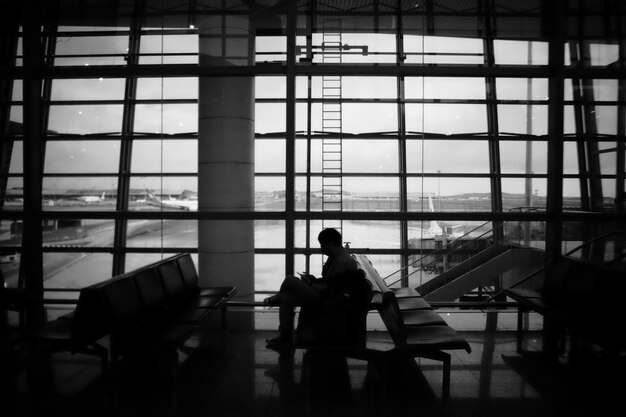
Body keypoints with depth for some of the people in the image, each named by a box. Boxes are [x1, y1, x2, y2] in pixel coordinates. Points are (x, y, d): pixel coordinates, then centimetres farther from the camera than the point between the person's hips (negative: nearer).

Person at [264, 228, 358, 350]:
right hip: (321, 293, 11)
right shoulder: (336, 256, 7)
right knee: (286, 299, 6)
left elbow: (330, 292, -25)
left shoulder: (342, 262, -26)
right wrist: (315, 280, 3)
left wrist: (311, 283, -12)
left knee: (290, 280, -12)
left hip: (323, 298, -11)